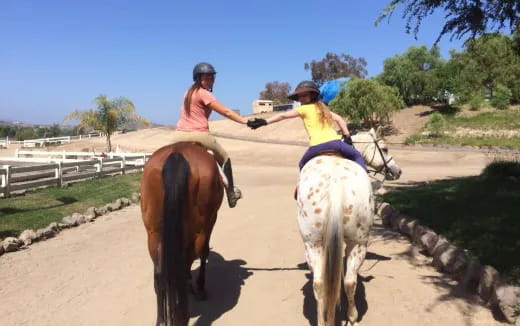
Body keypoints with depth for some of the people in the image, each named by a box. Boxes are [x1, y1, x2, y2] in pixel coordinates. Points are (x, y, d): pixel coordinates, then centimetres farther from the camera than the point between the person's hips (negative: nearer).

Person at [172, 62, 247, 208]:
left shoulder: (189, 92, 19)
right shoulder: (203, 93, -6)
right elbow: (225, 112, -11)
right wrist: (246, 121, -13)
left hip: (179, 134, 6)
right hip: (198, 135, -6)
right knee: (224, 158, 15)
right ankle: (231, 192, 18)